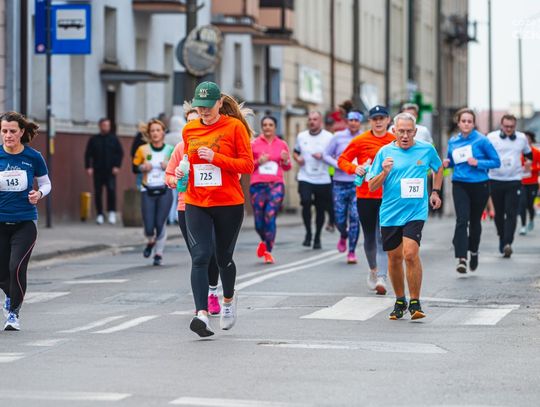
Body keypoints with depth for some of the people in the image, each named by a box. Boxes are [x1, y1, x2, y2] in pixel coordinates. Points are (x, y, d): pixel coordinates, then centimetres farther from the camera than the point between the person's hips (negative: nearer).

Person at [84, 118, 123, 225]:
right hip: (98, 171, 1)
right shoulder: (94, 139, 7)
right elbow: (88, 154, 7)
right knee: (98, 193, 2)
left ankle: (112, 212, -6)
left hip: (110, 171, -1)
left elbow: (120, 153, 7)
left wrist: (117, 166, -4)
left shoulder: (113, 139, 7)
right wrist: (88, 167, -4)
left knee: (111, 190, -15)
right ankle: (100, 214, 10)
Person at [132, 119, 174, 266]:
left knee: (160, 224, -6)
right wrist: (143, 168, -10)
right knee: (149, 227, -5)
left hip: (164, 191, -1)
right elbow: (135, 166, 11)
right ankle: (150, 242, 30)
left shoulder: (170, 150, 1)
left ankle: (159, 253, 12)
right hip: (147, 192, 1)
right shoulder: (143, 150, 2)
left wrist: (169, 167, -12)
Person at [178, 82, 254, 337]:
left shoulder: (235, 126, -5)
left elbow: (247, 165, -8)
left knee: (223, 258, 11)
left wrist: (215, 158, -18)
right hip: (196, 204, 2)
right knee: (200, 256, -14)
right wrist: (182, 171, 6)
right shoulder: (189, 130, 8)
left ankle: (229, 299, 41)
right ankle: (201, 314, -20)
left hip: (229, 204, -2)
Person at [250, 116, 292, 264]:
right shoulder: (254, 144, 4)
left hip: (276, 185, 0)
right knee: (259, 221, 3)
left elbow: (287, 167, 18)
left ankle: (268, 252, -6)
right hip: (258, 185, 0)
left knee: (270, 217, -13)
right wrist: (258, 162, -10)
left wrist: (285, 160, -4)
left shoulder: (282, 144, 9)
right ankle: (264, 241, 35)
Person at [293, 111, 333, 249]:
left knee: (320, 209, 5)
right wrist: (297, 158, -1)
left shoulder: (329, 137, 0)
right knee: (306, 202, -19)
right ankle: (308, 233, -2)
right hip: (305, 177, 1)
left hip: (323, 179, -1)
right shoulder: (301, 136, 9)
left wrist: (323, 156, -18)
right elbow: (295, 152, 21)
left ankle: (317, 237, 22)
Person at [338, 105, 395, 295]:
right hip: (365, 195, 1)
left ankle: (381, 278, -13)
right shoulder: (360, 141, 0)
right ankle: (373, 270, 36)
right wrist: (354, 169, -13)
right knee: (369, 236, 12)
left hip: (388, 195, -1)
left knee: (383, 238, -10)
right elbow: (342, 160, 5)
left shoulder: (395, 141, 4)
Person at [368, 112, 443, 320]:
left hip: (415, 212, -2)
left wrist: (435, 191, 17)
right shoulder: (385, 152, 2)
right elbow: (372, 187, 3)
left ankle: (415, 303, -7)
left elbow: (439, 168, 25)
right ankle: (400, 301, 27)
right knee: (394, 258, 8)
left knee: (410, 254, -18)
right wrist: (384, 172, -14)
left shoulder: (427, 150, 3)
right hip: (389, 213, 2)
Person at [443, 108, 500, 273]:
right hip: (460, 185, 1)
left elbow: (496, 161, -5)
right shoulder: (453, 141, 4)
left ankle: (473, 251, 37)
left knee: (475, 220, 12)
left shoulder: (481, 140, -7)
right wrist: (447, 163, -4)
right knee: (462, 220, -14)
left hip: (479, 185, -1)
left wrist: (478, 163, -18)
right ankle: (461, 258, -20)